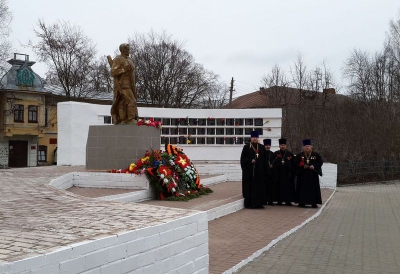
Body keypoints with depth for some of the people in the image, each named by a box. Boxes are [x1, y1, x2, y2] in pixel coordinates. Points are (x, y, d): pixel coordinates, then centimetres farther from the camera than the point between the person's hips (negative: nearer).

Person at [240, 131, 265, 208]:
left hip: (259, 170, 4)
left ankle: (258, 203, 9)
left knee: (259, 186, 3)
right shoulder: (246, 147, 1)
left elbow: (263, 158, 12)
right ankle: (249, 203, 4)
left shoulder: (261, 147, 12)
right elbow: (243, 158, -3)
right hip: (249, 170, -3)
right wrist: (250, 160, -16)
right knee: (249, 186, -2)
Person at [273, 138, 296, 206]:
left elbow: (293, 164, 7)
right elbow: (273, 163, 5)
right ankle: (279, 200, 6)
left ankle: (288, 201, 4)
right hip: (279, 174, -1)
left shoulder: (290, 154, 9)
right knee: (279, 187, 0)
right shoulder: (276, 154, 7)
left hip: (287, 174, 1)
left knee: (288, 187, -1)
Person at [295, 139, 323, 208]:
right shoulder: (299, 155, 5)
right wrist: (303, 166, -14)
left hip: (313, 175, 0)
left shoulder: (316, 155, 5)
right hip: (302, 175, 0)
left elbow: (320, 162, 3)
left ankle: (314, 203, 5)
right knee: (302, 189, 0)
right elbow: (296, 163, 1)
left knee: (314, 188, 0)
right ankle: (302, 202, 6)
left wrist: (314, 166, -13)